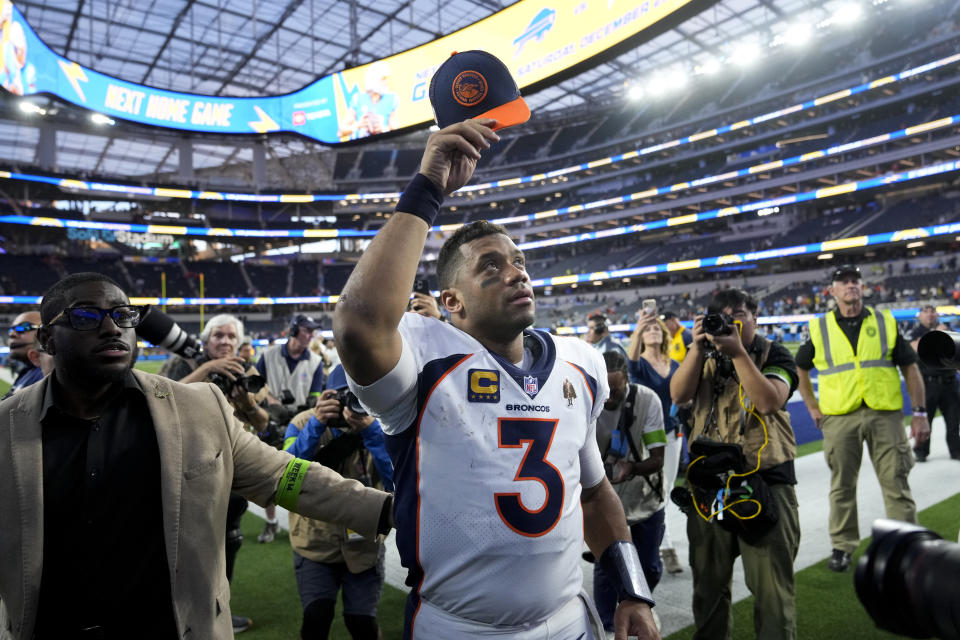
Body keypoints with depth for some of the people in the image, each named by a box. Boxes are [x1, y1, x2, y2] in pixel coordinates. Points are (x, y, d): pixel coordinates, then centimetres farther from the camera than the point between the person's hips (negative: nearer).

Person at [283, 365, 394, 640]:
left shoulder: (378, 424, -12)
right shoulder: (304, 421, -11)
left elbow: (395, 481, -23)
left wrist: (371, 431, -36)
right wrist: (316, 424, -35)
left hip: (365, 543, 0)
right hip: (315, 543, 0)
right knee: (316, 617, -13)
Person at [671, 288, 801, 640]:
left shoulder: (774, 355, 2)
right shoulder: (703, 355, 10)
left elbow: (770, 401, -16)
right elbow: (678, 394, -7)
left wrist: (738, 353, -22)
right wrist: (698, 347, -17)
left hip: (765, 480, -2)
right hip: (708, 483, 3)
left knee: (773, 587, 3)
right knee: (708, 582, 14)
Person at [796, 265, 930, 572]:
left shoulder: (885, 322, 6)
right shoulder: (819, 328, 4)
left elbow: (910, 368, 8)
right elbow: (800, 368, 15)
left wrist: (919, 413, 2)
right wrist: (813, 408, 8)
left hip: (885, 414, 0)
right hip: (839, 418, 0)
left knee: (896, 483, 3)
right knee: (842, 485, 8)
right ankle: (842, 546, 21)